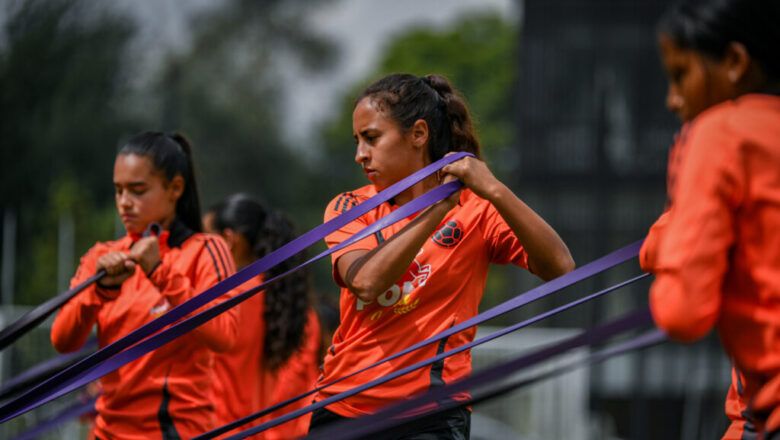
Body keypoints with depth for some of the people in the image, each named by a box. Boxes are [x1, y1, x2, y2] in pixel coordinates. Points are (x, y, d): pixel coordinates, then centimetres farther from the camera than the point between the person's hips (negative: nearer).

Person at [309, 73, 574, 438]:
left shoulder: (474, 209, 0)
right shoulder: (349, 208, 6)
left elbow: (559, 268, -14)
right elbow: (365, 281, -15)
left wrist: (495, 192, -24)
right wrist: (439, 206, -19)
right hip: (341, 408, 3)